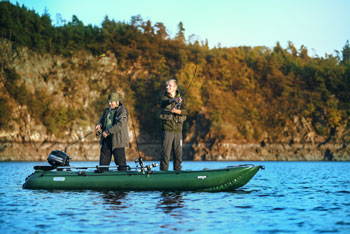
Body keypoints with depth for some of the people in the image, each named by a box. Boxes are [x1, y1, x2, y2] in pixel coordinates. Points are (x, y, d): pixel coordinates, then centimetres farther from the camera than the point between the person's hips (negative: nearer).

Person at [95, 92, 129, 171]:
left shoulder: (122, 111, -8)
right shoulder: (106, 111, 17)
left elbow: (120, 124, -18)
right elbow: (102, 121, 23)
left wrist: (107, 132, -21)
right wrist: (99, 125, -3)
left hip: (118, 140, -7)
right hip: (106, 139, 7)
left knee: (120, 160, -4)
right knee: (104, 160, 8)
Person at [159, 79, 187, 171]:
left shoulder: (181, 99, 11)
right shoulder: (163, 97, 4)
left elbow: (185, 111, -4)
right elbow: (163, 103, -21)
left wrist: (176, 111, -25)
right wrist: (173, 100, -41)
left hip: (178, 129, 3)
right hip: (167, 129, -3)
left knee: (178, 153, 7)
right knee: (165, 152, -6)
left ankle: (177, 170, 16)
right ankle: (163, 170, -2)